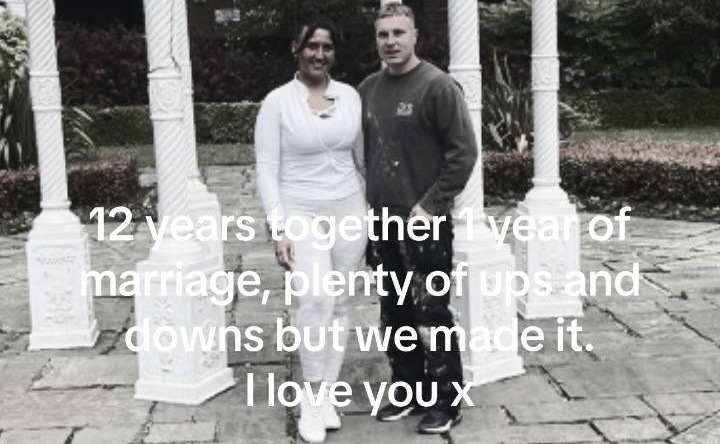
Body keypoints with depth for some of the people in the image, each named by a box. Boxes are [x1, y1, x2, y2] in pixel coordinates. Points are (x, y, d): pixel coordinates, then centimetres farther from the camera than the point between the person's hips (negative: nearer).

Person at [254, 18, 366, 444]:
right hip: (302, 214, -4)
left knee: (340, 304, 6)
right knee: (316, 301, -19)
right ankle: (313, 397, -2)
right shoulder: (277, 101, -6)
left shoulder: (350, 95, 4)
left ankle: (325, 395, 18)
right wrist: (279, 229, -14)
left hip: (349, 212, 4)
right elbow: (267, 171, -7)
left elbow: (363, 157, 12)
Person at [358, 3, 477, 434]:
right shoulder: (368, 89, 8)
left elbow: (464, 152, -12)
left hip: (425, 224, -6)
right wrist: (367, 204, 9)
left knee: (431, 318, -1)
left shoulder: (438, 86, -10)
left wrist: (431, 206, -15)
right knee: (395, 317, 14)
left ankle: (446, 402, 12)